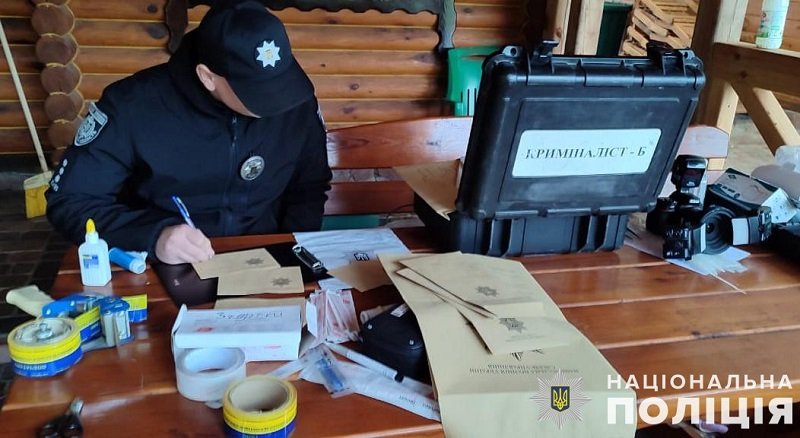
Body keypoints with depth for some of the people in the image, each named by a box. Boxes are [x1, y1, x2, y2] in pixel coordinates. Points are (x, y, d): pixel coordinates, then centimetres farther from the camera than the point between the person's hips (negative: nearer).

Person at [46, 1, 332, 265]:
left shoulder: (297, 105, -8)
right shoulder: (132, 106, -16)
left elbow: (310, 189, 8)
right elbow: (69, 202, -9)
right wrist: (153, 236, -25)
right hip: (161, 272, -1)